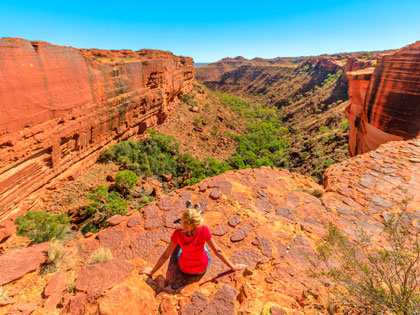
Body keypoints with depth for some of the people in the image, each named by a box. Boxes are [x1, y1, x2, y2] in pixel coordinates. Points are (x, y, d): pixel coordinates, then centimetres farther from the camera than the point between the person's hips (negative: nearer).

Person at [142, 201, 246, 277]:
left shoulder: (178, 234, -31)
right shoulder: (203, 230, -34)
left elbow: (165, 256, -19)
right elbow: (218, 251, -25)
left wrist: (151, 272, -3)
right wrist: (233, 267, -11)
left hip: (184, 269, 1)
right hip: (203, 268, 0)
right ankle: (197, 213, 49)